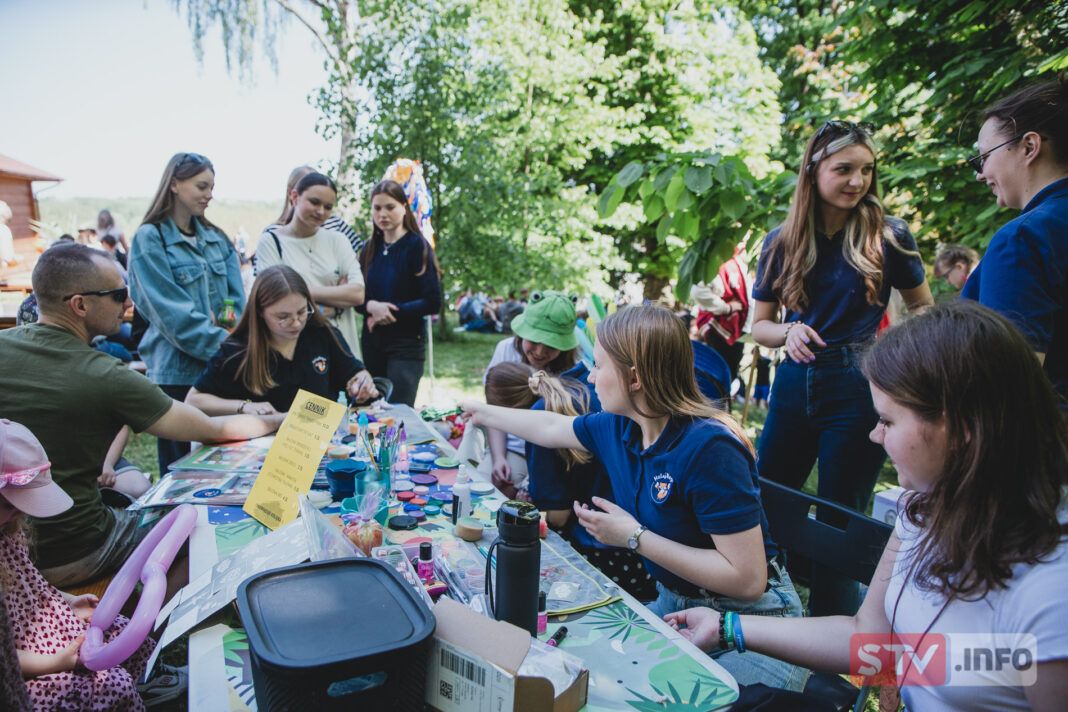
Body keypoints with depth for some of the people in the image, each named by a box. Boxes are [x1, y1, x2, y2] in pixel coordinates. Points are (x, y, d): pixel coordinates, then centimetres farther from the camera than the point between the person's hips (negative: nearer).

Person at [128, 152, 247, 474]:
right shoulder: (149, 239, -6)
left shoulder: (216, 239, 12)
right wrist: (224, 346, -18)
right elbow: (175, 315, -14)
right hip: (177, 371, -5)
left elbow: (237, 301, 5)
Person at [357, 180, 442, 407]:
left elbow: (433, 303, -12)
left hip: (407, 343, -5)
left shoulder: (417, 245, -7)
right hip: (372, 341, 5)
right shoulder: (370, 248, 9)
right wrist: (371, 306, -13)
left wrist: (392, 312, -14)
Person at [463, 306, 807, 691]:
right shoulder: (616, 427, -4)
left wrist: (635, 537, -23)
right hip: (673, 602, 7)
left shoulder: (709, 448, -28)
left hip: (749, 622, -6)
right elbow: (551, 428, 17)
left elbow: (747, 580, -28)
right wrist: (482, 412, 30)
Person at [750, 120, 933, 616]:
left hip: (859, 389, -3)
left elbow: (923, 306, 10)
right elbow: (759, 324, 9)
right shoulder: (782, 243, 4)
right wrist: (788, 333, -13)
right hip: (795, 385, 3)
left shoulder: (888, 236, -3)